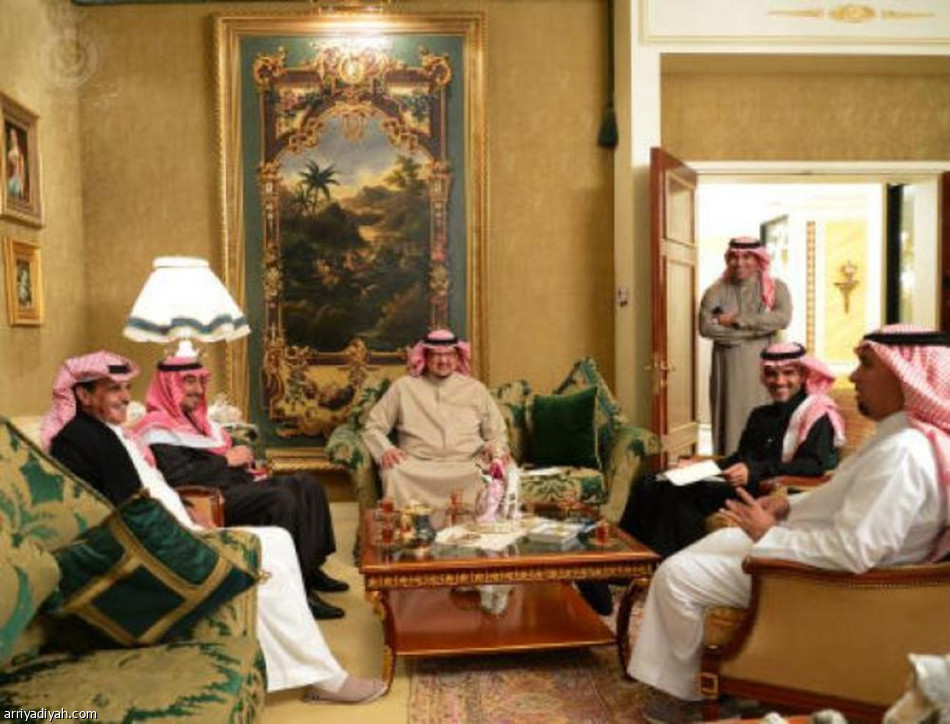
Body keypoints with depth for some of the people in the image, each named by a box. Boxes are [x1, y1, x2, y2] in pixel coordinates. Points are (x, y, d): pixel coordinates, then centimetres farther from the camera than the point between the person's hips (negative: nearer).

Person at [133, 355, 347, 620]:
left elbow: (228, 450, 29)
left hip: (236, 482, 10)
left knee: (307, 485, -3)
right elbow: (179, 478, -20)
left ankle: (311, 569, -3)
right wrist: (226, 460, -11)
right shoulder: (158, 429, -6)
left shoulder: (196, 419, 23)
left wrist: (243, 456, 6)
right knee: (281, 499, -30)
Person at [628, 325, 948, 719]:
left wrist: (770, 536, -22)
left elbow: (853, 552, -35)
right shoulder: (906, 435, 3)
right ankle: (678, 675, 28)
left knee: (675, 576, -5)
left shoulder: (901, 452, -30)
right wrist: (791, 505, 4)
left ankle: (693, 685, 18)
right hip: (810, 553, 11)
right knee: (715, 541, 22)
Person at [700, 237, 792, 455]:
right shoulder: (716, 291, 4)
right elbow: (706, 327, -11)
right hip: (728, 369, 0)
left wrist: (737, 320, -13)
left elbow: (783, 318, -13)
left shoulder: (776, 288, 5)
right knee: (731, 422, -2)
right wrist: (758, 328, -10)